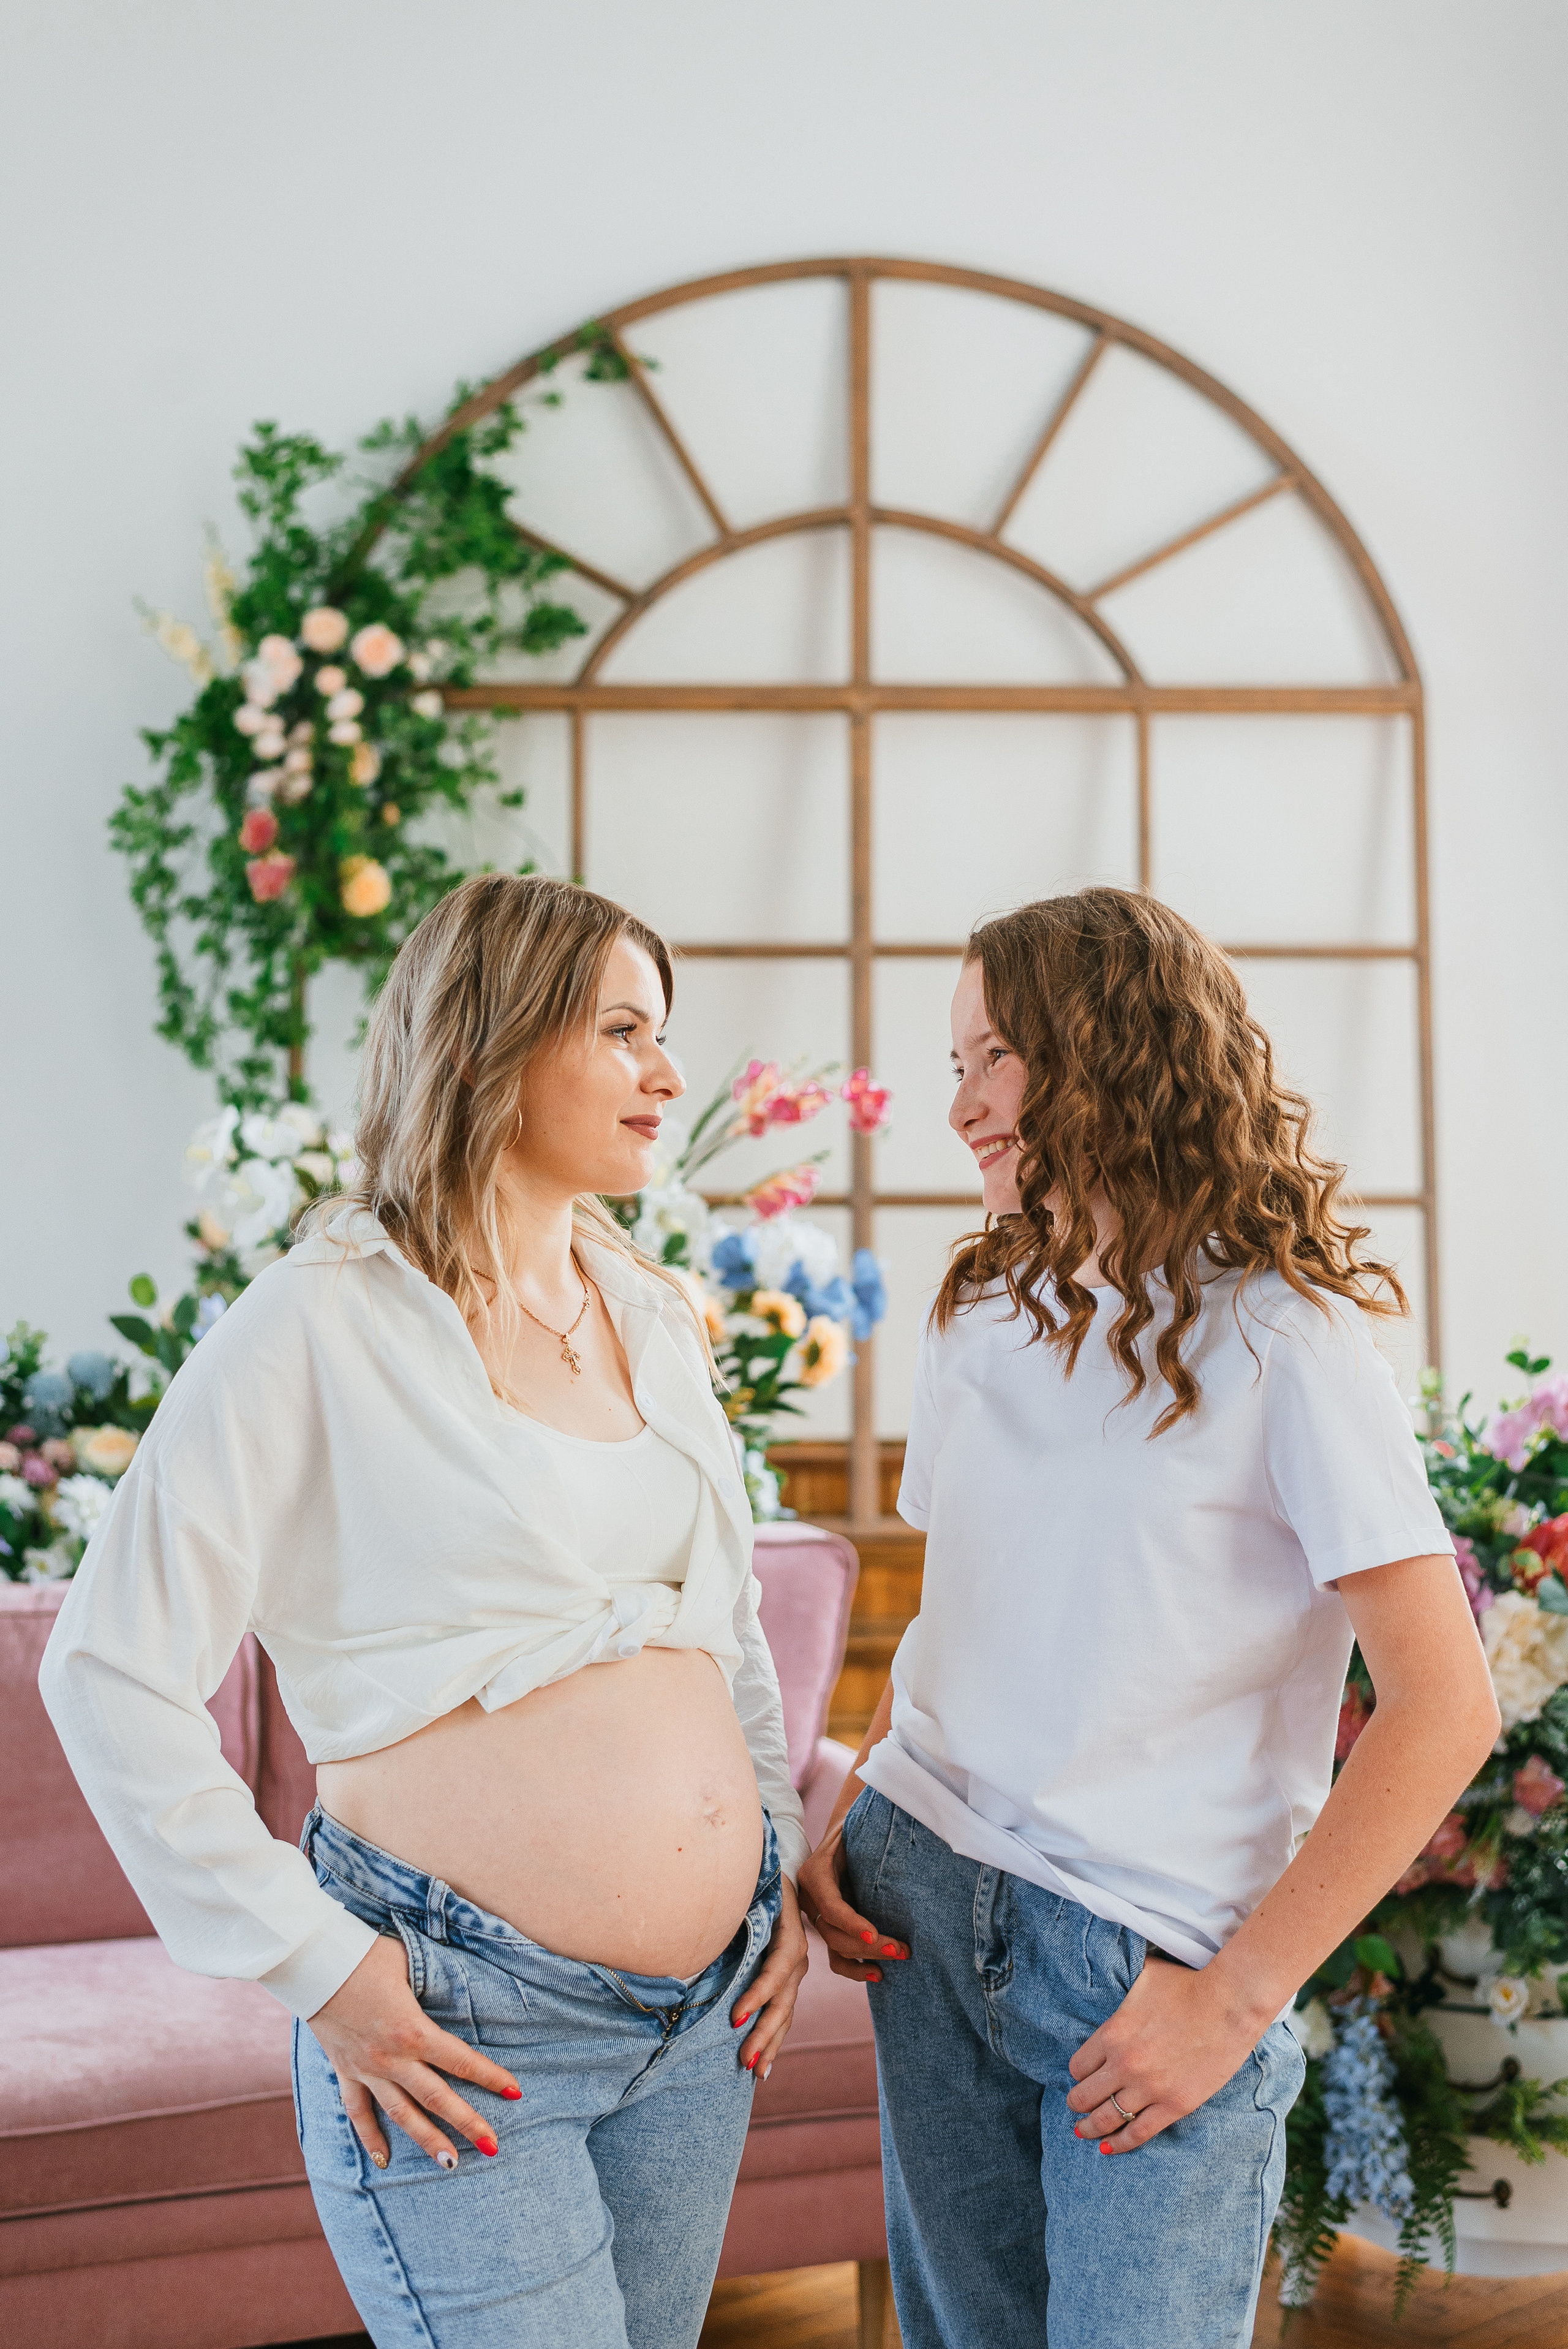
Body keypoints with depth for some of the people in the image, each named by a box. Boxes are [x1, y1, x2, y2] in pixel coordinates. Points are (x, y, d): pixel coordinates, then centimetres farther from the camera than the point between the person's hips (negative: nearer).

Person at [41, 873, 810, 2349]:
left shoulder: (654, 1316, 9)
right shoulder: (320, 1327, -11)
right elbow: (111, 1673, -12)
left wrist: (786, 1873, 10)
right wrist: (315, 1965, -13)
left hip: (707, 2007, 7)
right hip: (464, 2032, -6)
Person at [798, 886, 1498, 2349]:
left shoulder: (1280, 1337, -12)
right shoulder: (983, 1313, 8)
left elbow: (1443, 1706, -15)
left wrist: (1236, 1998, -16)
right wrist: (841, 1826, 2)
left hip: (1147, 1953, -5)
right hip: (923, 1898, 6)